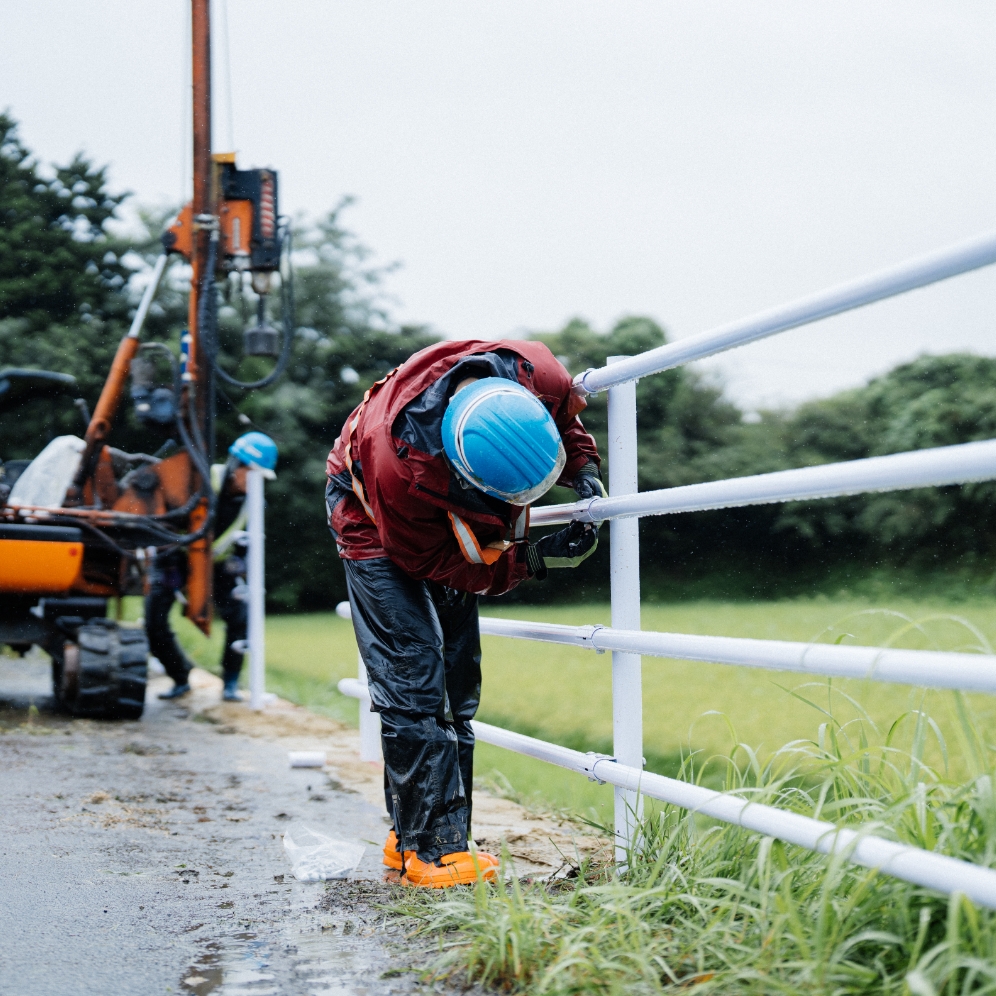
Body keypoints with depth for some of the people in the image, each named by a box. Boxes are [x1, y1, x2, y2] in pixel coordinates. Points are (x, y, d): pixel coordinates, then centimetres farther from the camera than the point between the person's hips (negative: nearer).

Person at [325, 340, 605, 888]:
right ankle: (430, 849, -9)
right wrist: (537, 559, -35)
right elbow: (439, 564, -28)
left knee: (457, 684, 5)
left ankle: (419, 834, 13)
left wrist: (584, 469, -21)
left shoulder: (537, 376, -31)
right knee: (412, 682, -15)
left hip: (447, 521, 6)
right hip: (375, 523, -6)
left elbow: (568, 423, -4)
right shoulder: (400, 465, -44)